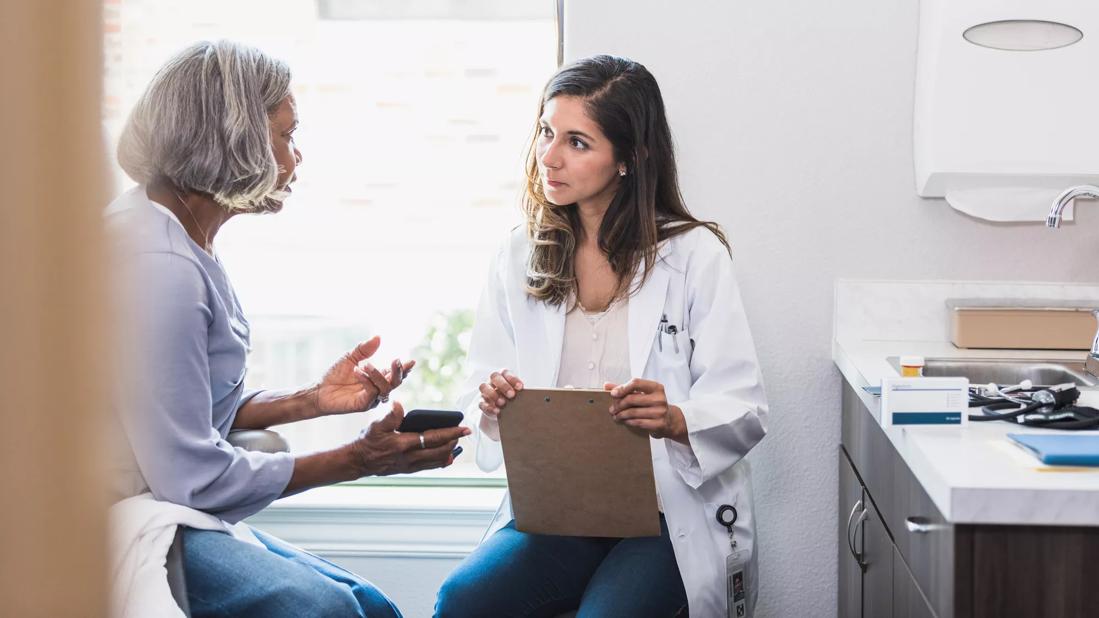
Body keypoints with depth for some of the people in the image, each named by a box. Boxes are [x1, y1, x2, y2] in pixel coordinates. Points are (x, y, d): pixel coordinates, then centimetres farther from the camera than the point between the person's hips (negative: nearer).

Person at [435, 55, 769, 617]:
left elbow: (744, 411, -5)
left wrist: (675, 421, -26)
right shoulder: (519, 258, 9)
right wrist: (494, 407, -15)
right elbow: (481, 401, 9)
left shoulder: (694, 254, -2)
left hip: (673, 513, -3)